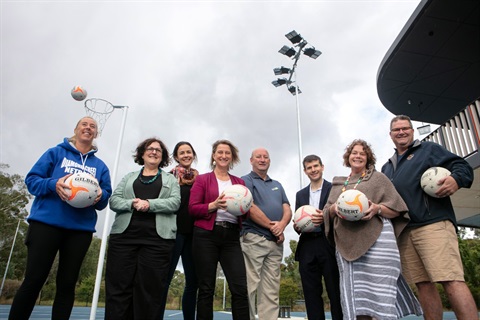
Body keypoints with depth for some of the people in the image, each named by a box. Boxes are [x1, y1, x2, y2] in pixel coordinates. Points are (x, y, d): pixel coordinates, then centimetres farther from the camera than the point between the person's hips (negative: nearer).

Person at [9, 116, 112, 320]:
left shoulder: (100, 166, 12)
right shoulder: (56, 152, 7)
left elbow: (106, 197, 8)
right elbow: (32, 179, 1)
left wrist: (100, 196, -15)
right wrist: (53, 184, -19)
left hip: (81, 229, 3)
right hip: (47, 222, -2)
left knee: (67, 284, 7)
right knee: (33, 281, -1)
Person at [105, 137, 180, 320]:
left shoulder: (170, 179, 16)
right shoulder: (129, 177, 21)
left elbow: (175, 202, 0)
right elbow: (113, 200, 9)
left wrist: (149, 204, -15)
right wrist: (132, 203, -12)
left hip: (157, 239, -1)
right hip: (124, 235, 2)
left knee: (150, 289, 0)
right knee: (118, 286, 0)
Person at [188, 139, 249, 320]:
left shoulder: (239, 182, 16)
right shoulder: (202, 179, 7)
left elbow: (246, 213, 15)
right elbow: (192, 208, -1)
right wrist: (214, 205, -16)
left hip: (232, 237, 3)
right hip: (206, 236, -2)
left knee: (240, 288, -5)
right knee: (206, 289, 2)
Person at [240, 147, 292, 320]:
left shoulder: (277, 185, 22)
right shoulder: (246, 181, 3)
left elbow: (287, 210, 12)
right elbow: (250, 208, -11)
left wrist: (281, 225, -10)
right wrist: (272, 226, -9)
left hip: (276, 242, 6)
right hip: (253, 239, -6)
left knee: (271, 291, 6)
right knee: (249, 287, -5)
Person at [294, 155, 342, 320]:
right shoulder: (300, 194, 18)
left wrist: (326, 218, -19)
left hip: (329, 246, -4)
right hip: (307, 247, 4)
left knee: (336, 292, 2)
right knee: (311, 294, 7)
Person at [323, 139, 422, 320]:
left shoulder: (378, 177, 14)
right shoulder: (337, 184, 23)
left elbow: (396, 208, 7)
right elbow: (326, 212, 18)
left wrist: (377, 208, -13)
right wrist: (334, 208, -5)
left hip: (377, 239, -3)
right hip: (347, 244, 3)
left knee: (379, 290, -11)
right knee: (354, 294, 0)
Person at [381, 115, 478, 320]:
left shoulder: (429, 149, 12)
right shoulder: (387, 167, 27)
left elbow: (462, 166, 3)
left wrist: (456, 179, -19)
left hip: (433, 224, -5)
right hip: (403, 231, 6)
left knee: (451, 281, -14)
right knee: (423, 284, 6)